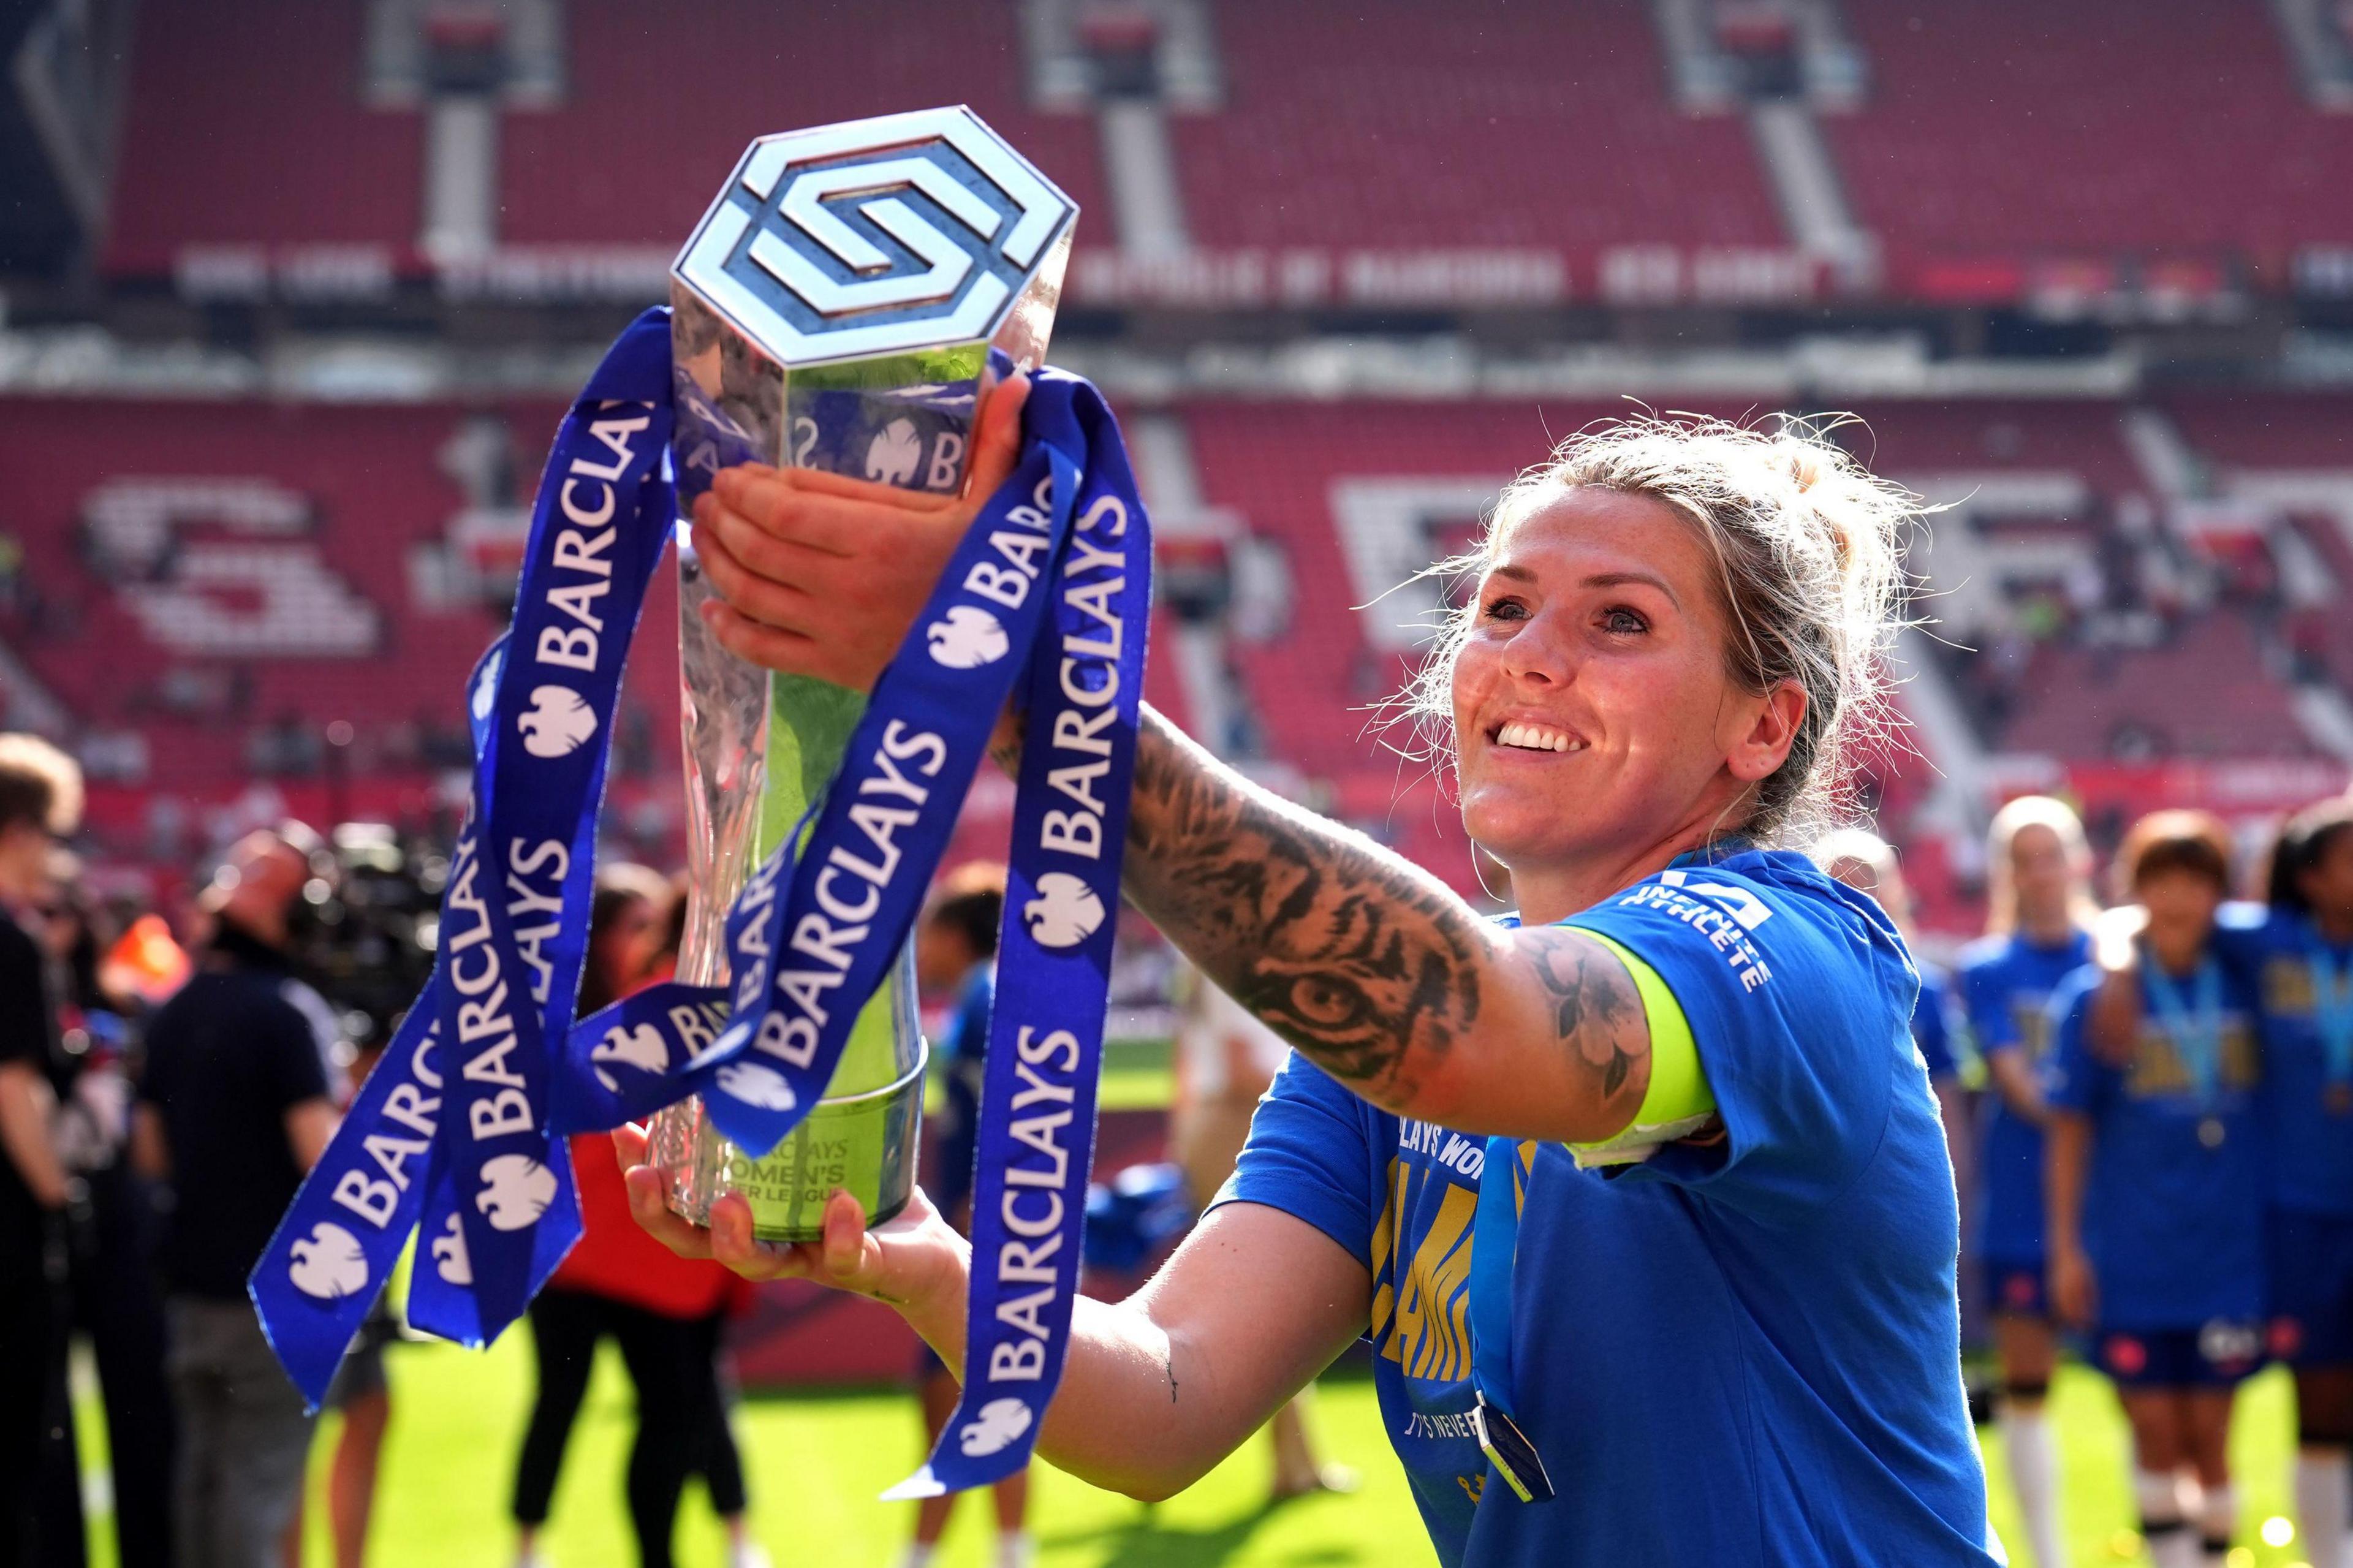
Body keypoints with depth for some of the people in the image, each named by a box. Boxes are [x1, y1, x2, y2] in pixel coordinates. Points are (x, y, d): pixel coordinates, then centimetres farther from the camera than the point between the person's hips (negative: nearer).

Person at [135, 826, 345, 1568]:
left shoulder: (176, 1012, 9)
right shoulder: (289, 1011, -14)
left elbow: (151, 1153, 13)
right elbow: (322, 1152, -20)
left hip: (191, 1283, 7)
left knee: (202, 1466, 15)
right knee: (261, 1475, -3)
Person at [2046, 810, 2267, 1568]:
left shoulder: (2247, 988, 3)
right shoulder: (2095, 993, -1)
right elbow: (2069, 1130, 2)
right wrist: (2066, 1246, 0)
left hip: (2228, 1251, 1)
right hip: (2130, 1258, -1)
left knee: (2209, 1434, 4)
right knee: (2155, 1433, 2)